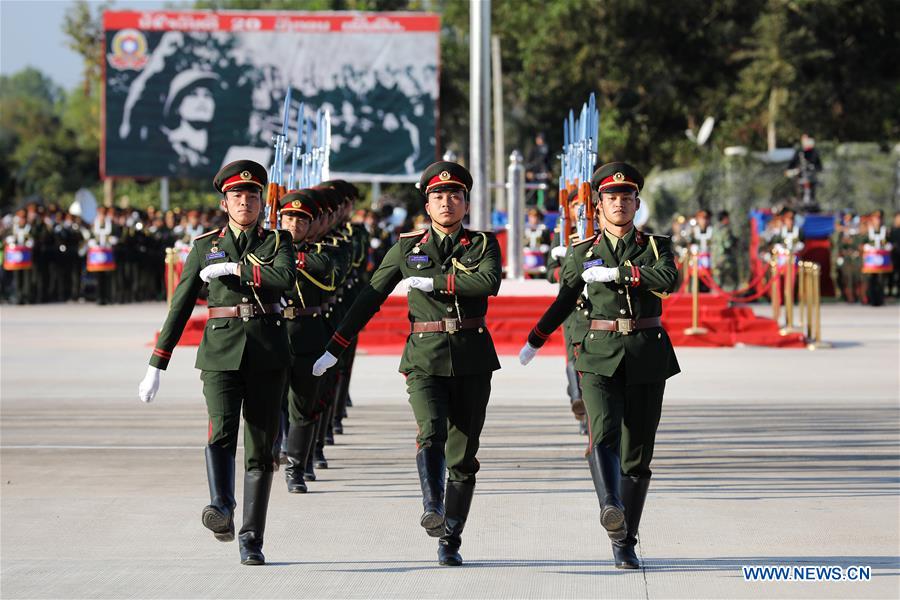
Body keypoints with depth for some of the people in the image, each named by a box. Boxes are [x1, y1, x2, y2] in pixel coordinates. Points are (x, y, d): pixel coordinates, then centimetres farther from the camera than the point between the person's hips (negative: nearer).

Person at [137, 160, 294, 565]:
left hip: (267, 353, 1)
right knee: (221, 429, -24)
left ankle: (251, 539, 7)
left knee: (261, 446, 2)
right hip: (221, 350, -1)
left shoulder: (278, 241, 10)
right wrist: (155, 367, 7)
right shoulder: (206, 246, 11)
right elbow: (180, 307, 10)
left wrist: (233, 268, -12)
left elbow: (284, 279, -13)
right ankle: (221, 509, -41)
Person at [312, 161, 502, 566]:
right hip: (425, 357, -1)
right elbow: (370, 298, 11)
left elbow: (490, 282, -15)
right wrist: (333, 350, 9)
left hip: (472, 360, 1)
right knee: (430, 433, -26)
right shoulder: (407, 247, 9)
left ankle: (450, 540, 11)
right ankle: (433, 510, -39)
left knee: (463, 453, 4)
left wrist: (432, 281, -14)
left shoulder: (483, 244, 7)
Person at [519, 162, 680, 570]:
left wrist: (614, 273, -17)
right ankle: (611, 508, -46)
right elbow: (564, 301, 20)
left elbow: (667, 279, -15)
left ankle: (624, 542, 13)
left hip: (647, 356, 1)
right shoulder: (582, 252, 9)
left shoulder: (655, 246, 7)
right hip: (601, 355, -1)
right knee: (603, 432, -25)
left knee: (637, 451, 4)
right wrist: (534, 342, 26)